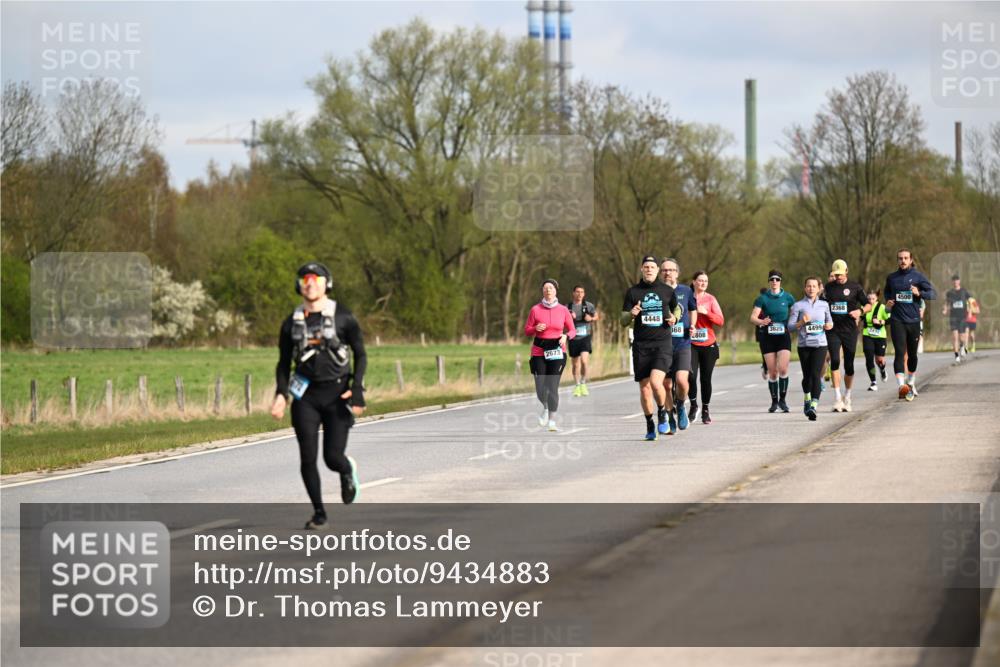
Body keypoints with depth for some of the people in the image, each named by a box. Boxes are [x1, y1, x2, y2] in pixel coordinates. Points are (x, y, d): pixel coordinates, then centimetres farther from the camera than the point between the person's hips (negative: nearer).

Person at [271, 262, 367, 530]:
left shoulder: (343, 317, -2)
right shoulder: (292, 323, 6)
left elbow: (360, 355, 2)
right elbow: (284, 363, 11)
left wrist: (356, 390, -10)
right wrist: (280, 394, -4)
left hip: (337, 392, -2)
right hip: (306, 395, 2)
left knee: (333, 457, -7)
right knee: (308, 458, -6)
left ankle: (348, 470, 30)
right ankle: (319, 513, 7)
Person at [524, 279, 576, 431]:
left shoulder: (563, 310, 3)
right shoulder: (535, 309, 1)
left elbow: (572, 330, 10)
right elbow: (527, 330, 6)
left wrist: (565, 336, -12)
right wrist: (536, 328, -15)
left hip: (557, 351, 0)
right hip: (539, 352, 0)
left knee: (552, 387, -8)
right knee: (540, 389, -4)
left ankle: (552, 421, 1)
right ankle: (545, 408, 30)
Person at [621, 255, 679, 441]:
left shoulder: (668, 291, 6)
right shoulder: (633, 292, 5)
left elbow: (677, 308, 24)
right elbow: (623, 321, 5)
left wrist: (674, 317, 2)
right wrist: (631, 314, -17)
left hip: (663, 344, -2)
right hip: (641, 346, 2)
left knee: (655, 381, -22)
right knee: (644, 389, 3)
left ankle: (662, 414, 4)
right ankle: (650, 425, 20)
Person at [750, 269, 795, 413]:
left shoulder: (787, 298, 3)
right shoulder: (763, 298, 1)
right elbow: (753, 317, -6)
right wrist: (761, 322, -26)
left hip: (784, 337, 0)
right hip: (768, 338, 0)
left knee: (783, 369, -15)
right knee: (772, 372, 2)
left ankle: (782, 400, -3)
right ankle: (774, 401, 15)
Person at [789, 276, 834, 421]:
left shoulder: (824, 305, 9)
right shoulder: (798, 305, 2)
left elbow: (830, 321, 21)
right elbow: (790, 325, -1)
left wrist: (829, 325, -2)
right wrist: (802, 322, -19)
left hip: (820, 345, 0)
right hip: (804, 344, 0)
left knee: (815, 375, -14)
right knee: (807, 375, 11)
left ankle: (813, 406, -22)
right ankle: (807, 399, 38)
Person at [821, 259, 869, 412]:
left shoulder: (855, 287, 2)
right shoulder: (828, 287, 8)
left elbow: (868, 305, 6)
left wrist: (860, 311, -13)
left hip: (850, 330, -1)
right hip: (832, 330, 1)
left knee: (849, 364, 4)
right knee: (834, 361, -15)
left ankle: (847, 398, 20)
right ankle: (837, 398, -15)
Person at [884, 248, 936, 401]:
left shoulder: (918, 276, 0)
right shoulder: (891, 277, 8)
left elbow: (933, 294, -3)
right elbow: (886, 291, 27)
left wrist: (919, 293, -20)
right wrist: (888, 301, 7)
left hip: (913, 321, 0)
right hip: (897, 321, 0)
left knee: (912, 354, 12)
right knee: (899, 353, -14)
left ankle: (911, 383, 32)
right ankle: (901, 385, -23)